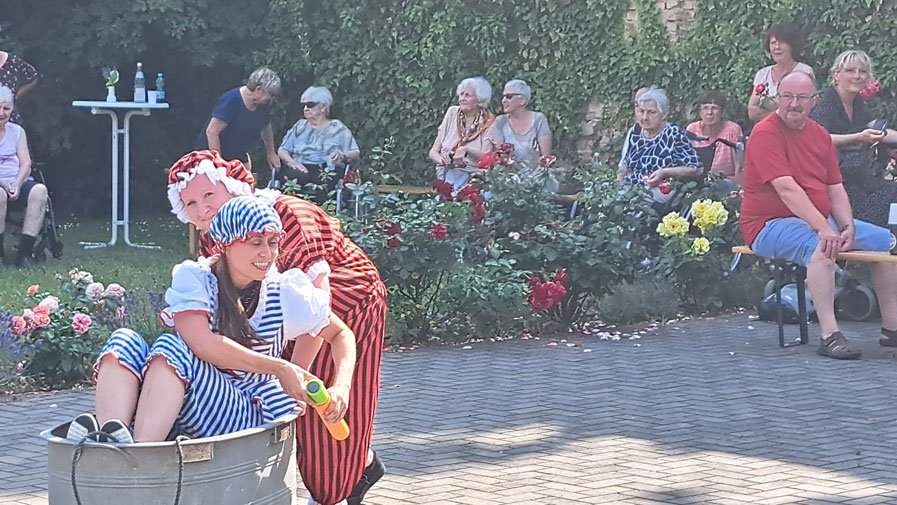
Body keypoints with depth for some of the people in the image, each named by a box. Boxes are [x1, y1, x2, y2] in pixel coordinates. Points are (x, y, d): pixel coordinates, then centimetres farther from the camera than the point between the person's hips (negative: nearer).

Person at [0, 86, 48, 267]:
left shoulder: (17, 131, 16)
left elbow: (25, 164, 7)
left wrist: (17, 184, -13)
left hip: (18, 184, 3)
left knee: (39, 190, -29)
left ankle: (24, 253, -29)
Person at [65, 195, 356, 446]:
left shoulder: (286, 293, 1)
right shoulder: (193, 278, -2)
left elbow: (342, 335, 13)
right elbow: (202, 344, -19)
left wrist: (341, 387, -7)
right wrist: (280, 369, -19)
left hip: (247, 415, -2)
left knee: (172, 347, -28)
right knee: (124, 342, -21)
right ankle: (112, 438, -47)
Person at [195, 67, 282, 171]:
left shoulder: (263, 105, -2)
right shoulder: (230, 101, -24)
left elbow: (266, 129, 19)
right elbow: (212, 132, -26)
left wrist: (271, 154, 25)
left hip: (238, 157, 7)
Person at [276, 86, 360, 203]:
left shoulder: (337, 128, 18)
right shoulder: (300, 126, 27)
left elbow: (356, 153, 9)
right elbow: (282, 150, 17)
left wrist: (343, 155, -14)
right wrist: (291, 161, -6)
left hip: (327, 170, -2)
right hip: (300, 168, 2)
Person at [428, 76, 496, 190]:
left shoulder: (488, 122, 1)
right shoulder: (452, 113, 9)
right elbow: (433, 152, 8)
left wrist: (466, 150, -31)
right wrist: (443, 159, -15)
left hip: (473, 173, -1)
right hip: (447, 171, 1)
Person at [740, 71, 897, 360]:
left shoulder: (820, 135, 10)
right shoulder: (765, 133, -14)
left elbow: (835, 189, 8)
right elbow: (786, 188, -24)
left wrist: (848, 228, -11)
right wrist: (823, 229, -31)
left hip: (822, 220, 9)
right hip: (770, 225, -8)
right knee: (821, 247, -37)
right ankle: (829, 336, -37)